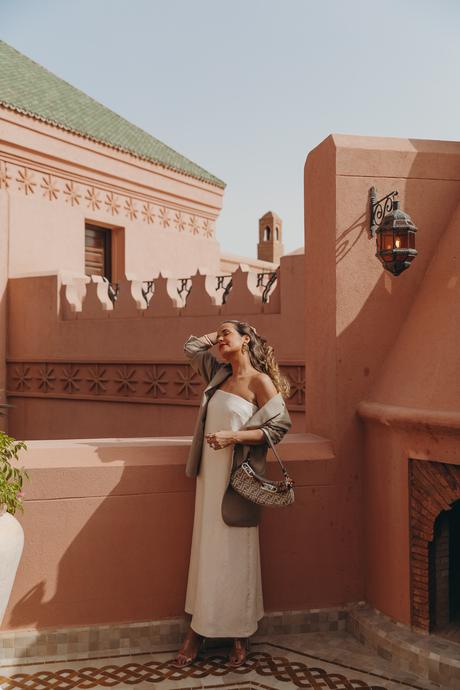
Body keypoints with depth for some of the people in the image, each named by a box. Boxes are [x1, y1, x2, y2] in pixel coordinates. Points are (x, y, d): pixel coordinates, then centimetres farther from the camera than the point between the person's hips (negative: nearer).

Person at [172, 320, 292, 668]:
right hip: (209, 474, 6)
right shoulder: (220, 374, 11)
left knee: (234, 553, 3)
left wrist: (234, 436, -19)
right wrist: (218, 334, 15)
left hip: (237, 478, -6)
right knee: (206, 550, 10)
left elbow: (280, 425, -13)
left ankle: (241, 635, 18)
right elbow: (191, 346, 25)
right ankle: (198, 630, 19)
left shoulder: (260, 381, -8)